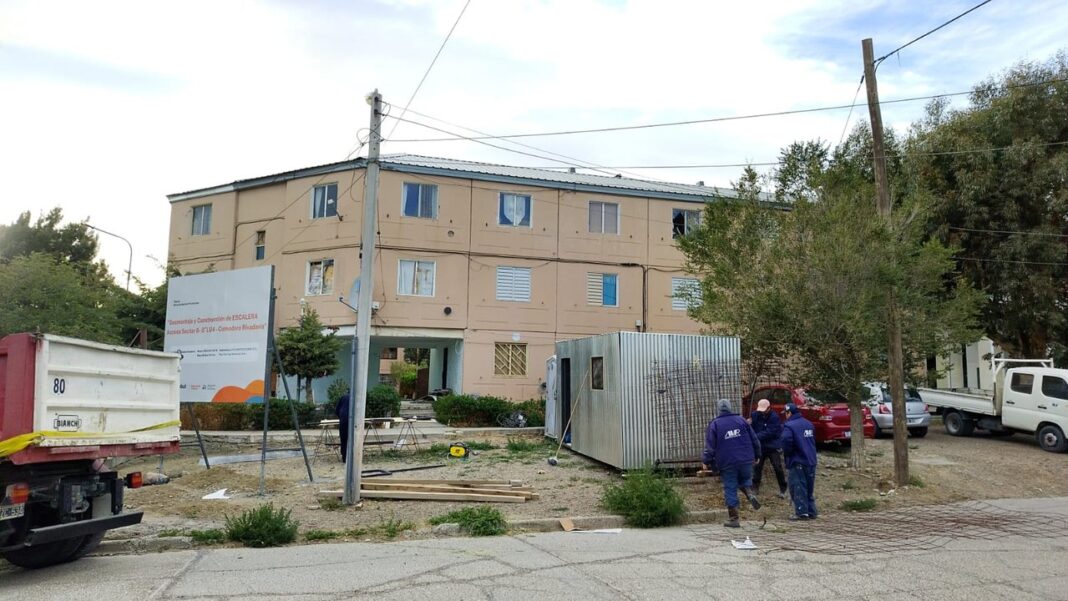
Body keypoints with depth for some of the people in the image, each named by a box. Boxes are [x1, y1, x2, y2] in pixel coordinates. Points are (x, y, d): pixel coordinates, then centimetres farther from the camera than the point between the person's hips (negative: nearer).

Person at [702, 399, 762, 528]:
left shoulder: (714, 424, -3)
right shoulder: (741, 420, 6)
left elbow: (710, 446, -6)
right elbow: (754, 440, 10)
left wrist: (705, 461, 4)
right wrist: (756, 456, 22)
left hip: (727, 464, -2)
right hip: (746, 461, 2)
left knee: (730, 489, 4)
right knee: (745, 479, 25)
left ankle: (733, 519, 7)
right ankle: (749, 493, -6)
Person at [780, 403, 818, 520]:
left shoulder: (789, 426, -15)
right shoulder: (809, 424, 12)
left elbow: (786, 441, -27)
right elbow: (813, 440, 20)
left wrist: (786, 452, -9)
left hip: (797, 462, -8)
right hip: (811, 461, 8)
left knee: (798, 487, -3)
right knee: (809, 487, 14)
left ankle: (802, 512, -5)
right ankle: (811, 512, 17)